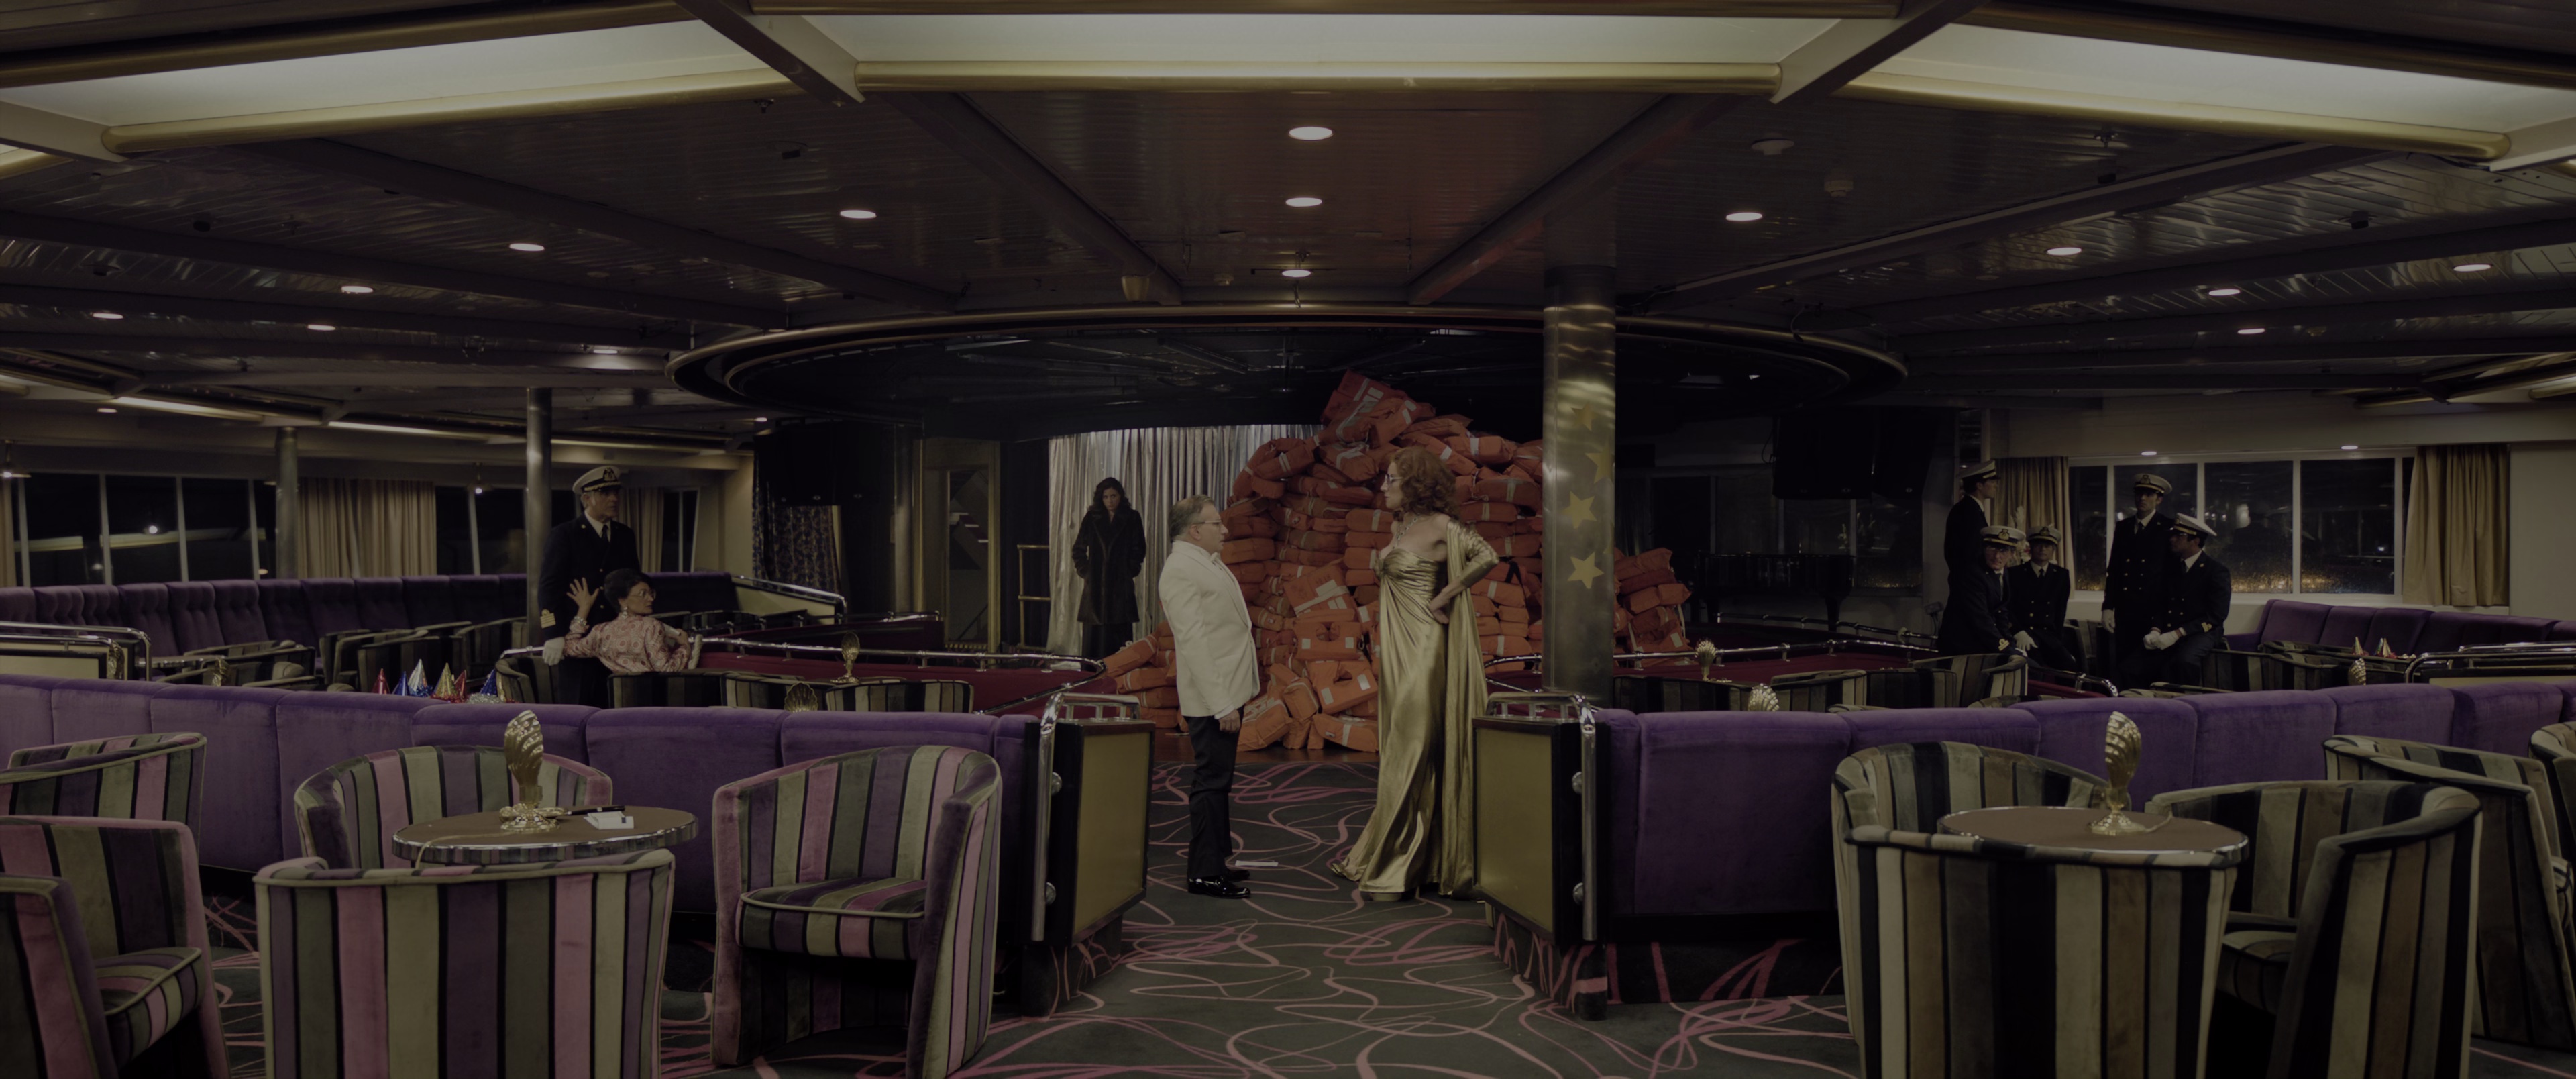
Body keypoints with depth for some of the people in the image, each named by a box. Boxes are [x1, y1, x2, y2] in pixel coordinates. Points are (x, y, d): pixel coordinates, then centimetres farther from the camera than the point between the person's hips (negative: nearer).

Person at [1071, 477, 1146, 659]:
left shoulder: (1132, 518, 5)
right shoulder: (1091, 518, 10)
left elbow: (1138, 550, 5)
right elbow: (1079, 549, 15)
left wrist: (1130, 571, -3)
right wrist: (1084, 570, 5)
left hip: (1121, 584, -2)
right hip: (1095, 584, 2)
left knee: (1120, 633, -5)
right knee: (1093, 635, -1)